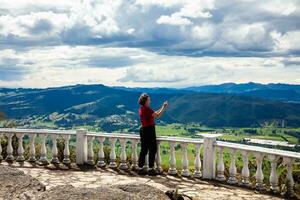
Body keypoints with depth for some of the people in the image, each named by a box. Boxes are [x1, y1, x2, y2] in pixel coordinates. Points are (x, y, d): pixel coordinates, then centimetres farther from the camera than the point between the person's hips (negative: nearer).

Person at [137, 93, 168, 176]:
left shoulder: (142, 109, 11)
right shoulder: (146, 109, -17)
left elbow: (154, 113, 18)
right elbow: (158, 115, -17)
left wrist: (162, 107, 16)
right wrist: (164, 107, -6)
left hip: (144, 130, 9)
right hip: (149, 130, -9)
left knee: (144, 150, 12)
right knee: (153, 149, 1)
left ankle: (140, 169, 16)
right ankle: (151, 169, 6)